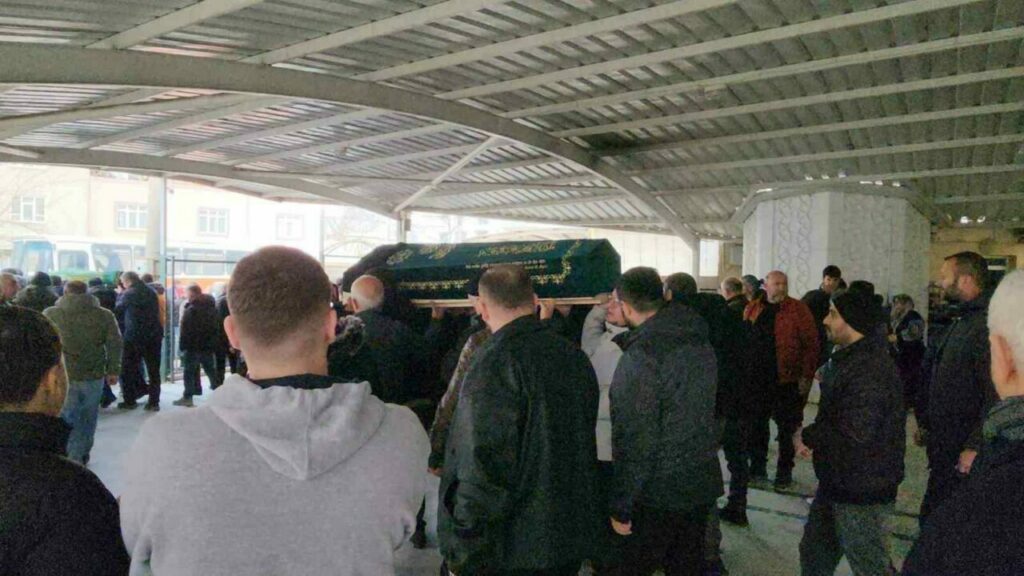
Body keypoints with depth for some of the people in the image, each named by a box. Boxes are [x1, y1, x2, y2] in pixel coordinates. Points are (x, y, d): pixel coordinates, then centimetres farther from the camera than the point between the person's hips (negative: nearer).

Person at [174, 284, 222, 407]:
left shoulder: (191, 309, -14)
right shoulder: (212, 307, 10)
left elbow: (186, 330, -17)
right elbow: (219, 327, 14)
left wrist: (182, 346, -12)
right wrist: (215, 344, 16)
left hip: (194, 346, -7)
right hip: (209, 346, 7)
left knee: (189, 372, 1)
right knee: (211, 371, 15)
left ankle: (188, 397, 2)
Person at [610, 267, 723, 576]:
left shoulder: (640, 356, -21)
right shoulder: (701, 341, 4)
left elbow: (635, 440, -23)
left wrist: (621, 507, -14)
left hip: (657, 493, -7)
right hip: (701, 484, 7)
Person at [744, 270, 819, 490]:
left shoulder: (798, 309, -5)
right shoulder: (752, 309, 7)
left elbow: (811, 344, -7)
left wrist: (806, 376, -11)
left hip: (787, 381, -3)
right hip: (757, 378, 4)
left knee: (787, 428, 6)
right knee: (757, 424, 12)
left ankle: (784, 472, 19)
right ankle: (757, 466, 26)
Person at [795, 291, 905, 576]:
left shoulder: (868, 368, -25)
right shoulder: (849, 358, 11)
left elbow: (856, 431, -30)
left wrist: (807, 437, -15)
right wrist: (813, 439, 2)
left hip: (862, 492, -10)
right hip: (838, 483, 10)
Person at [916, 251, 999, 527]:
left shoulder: (985, 326, -20)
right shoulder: (961, 321, 13)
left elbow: (994, 397, -25)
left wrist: (974, 447, -24)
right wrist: (926, 421, 20)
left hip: (962, 453, -9)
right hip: (944, 447, 9)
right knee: (932, 517, 17)